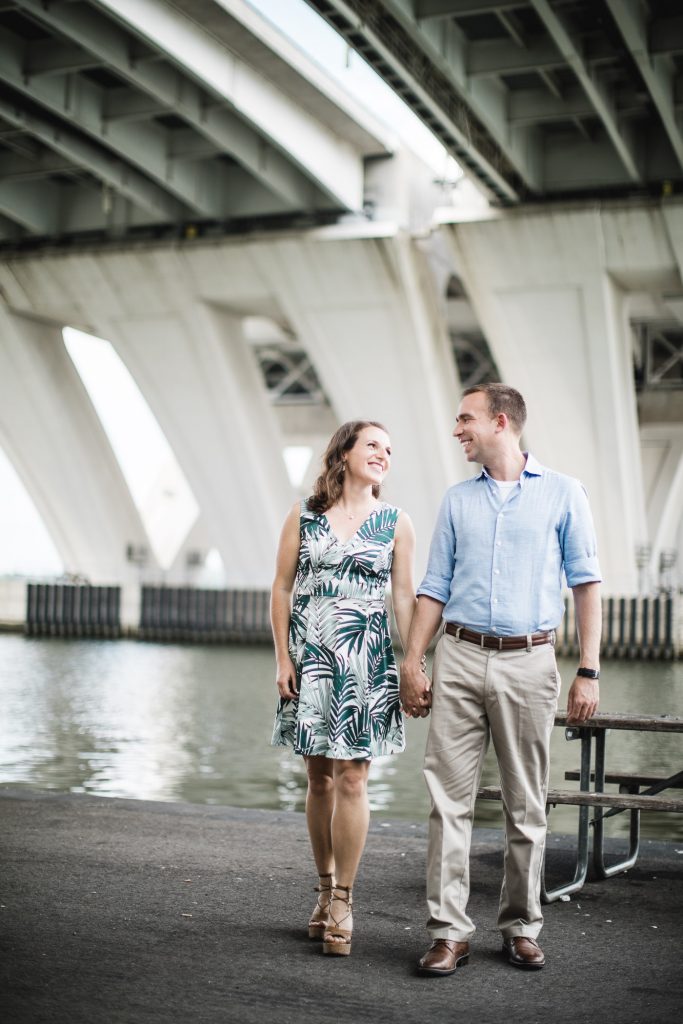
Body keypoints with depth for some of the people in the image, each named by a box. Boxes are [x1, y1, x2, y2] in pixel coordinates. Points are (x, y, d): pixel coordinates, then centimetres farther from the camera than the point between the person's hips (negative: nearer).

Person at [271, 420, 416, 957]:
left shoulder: (396, 523, 3)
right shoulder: (303, 516, 4)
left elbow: (405, 598, 4)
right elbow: (282, 588, 6)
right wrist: (283, 658, 0)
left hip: (366, 661, -1)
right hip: (310, 659, 1)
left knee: (352, 779, -4)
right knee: (319, 778, 8)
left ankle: (343, 902, 6)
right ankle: (325, 889, 23)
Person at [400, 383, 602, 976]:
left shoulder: (563, 494, 4)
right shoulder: (458, 500, 13)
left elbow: (586, 585, 2)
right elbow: (434, 590, 13)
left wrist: (589, 672, -5)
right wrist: (412, 664, 4)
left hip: (528, 662, -2)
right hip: (460, 659, 2)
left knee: (527, 805, 6)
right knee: (450, 799, -2)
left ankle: (522, 928, 18)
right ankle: (449, 932, 4)